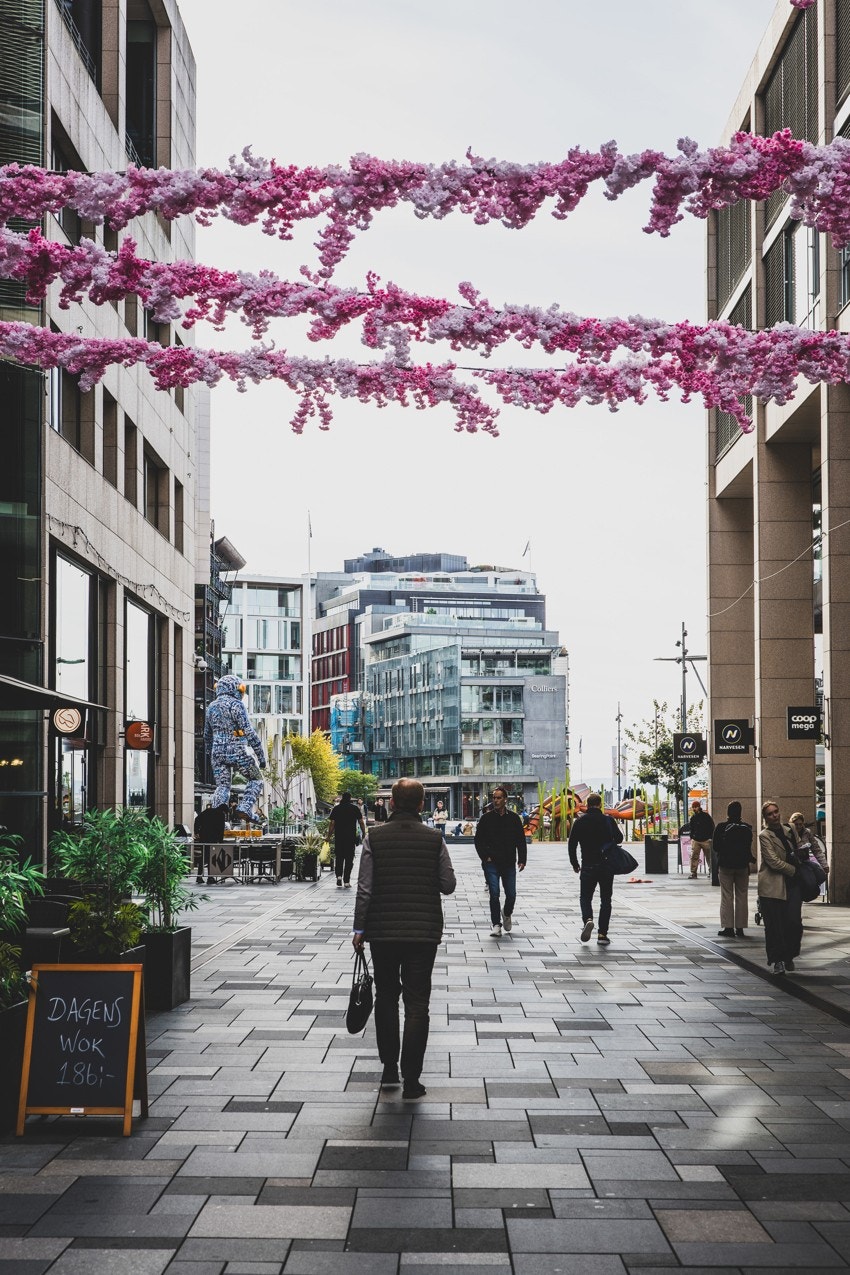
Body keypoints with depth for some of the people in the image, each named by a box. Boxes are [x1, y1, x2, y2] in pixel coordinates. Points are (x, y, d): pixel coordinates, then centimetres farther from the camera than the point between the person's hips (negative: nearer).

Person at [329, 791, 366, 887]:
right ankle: (346, 881, 2)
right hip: (351, 836, -1)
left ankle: (339, 876, -8)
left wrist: (329, 836, 4)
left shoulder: (336, 808, 3)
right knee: (349, 858, 4)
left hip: (338, 837, 1)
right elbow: (361, 822, 2)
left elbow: (332, 824, -1)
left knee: (339, 858, 12)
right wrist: (364, 834, 11)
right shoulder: (355, 808, 3)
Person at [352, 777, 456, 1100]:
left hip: (382, 931, 1)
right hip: (424, 931, -1)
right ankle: (411, 1079, 0)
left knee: (386, 997, 17)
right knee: (417, 1004, 3)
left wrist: (359, 929, 1)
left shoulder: (375, 837, -6)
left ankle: (389, 1067, 22)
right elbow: (448, 885, -2)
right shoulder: (434, 838, -5)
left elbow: (365, 888, -8)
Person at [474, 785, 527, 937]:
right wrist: (485, 857, -6)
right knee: (494, 894, -8)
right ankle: (496, 925, 2)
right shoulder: (486, 818, 2)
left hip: (509, 863, 1)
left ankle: (507, 913, 35)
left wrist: (522, 860, -2)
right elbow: (478, 840, 6)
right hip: (491, 863, -1)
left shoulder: (514, 818, 5)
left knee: (511, 895, 4)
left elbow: (521, 841, 8)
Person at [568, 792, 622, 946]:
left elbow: (571, 845, -1)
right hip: (607, 866, 0)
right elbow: (619, 839, 5)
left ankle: (587, 919, -17)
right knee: (605, 900, 10)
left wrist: (575, 864, 10)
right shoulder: (608, 820, -3)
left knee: (585, 897, 13)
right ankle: (602, 934, 4)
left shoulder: (580, 821, -2)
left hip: (588, 866, 0)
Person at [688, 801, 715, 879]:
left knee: (709, 857, 5)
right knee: (694, 857, -6)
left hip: (706, 840, -3)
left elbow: (712, 827, -2)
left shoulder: (706, 816, -3)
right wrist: (691, 838, 13)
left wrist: (710, 838, -8)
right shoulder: (693, 818, 11)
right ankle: (693, 873, -5)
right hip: (696, 840, 3)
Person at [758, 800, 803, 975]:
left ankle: (789, 956, 16)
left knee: (794, 922, -4)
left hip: (792, 883, 5)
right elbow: (773, 861, -13)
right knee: (774, 926, -2)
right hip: (773, 886, -5)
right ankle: (778, 961, 8)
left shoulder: (788, 830, 14)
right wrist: (795, 870, -8)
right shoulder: (764, 835, -6)